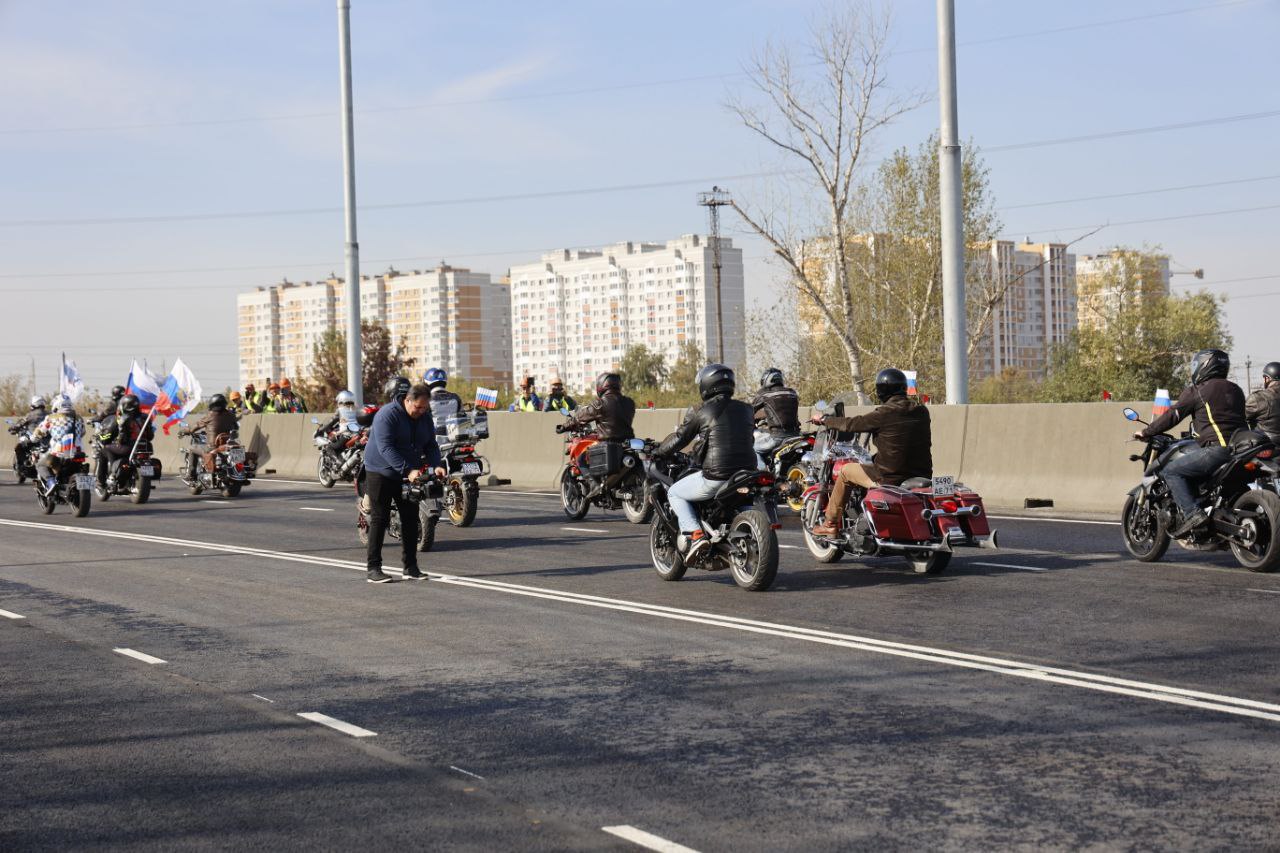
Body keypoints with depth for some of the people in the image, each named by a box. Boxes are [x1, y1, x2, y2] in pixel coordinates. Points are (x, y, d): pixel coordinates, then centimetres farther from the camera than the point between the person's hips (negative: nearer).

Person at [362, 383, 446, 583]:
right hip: (381, 473, -6)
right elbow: (386, 448, -26)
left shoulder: (425, 417, 3)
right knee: (379, 520, -6)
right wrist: (408, 470, -34)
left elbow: (431, 445, 7)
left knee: (411, 519, 4)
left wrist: (436, 465, -14)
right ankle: (373, 568, -4)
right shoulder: (387, 414, -19)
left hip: (408, 476, 6)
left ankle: (410, 567, 11)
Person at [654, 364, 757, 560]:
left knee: (675, 493, 16)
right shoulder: (745, 409, 12)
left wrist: (657, 453, 20)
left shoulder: (700, 413, -3)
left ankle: (695, 534, -4)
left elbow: (678, 439, 3)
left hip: (716, 476, -5)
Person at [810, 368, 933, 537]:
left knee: (845, 471, 15)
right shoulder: (921, 411, 4)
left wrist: (824, 419, 12)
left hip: (891, 477, -6)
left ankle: (830, 524, 21)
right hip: (922, 474, 6)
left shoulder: (886, 413, -14)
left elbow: (851, 424, -6)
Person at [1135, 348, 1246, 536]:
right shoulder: (1235, 390, 23)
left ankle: (1192, 513, -21)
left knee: (1171, 471, -4)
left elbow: (1173, 415, 0)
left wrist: (1146, 432, 11)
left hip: (1217, 448, -9)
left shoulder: (1196, 391, 0)